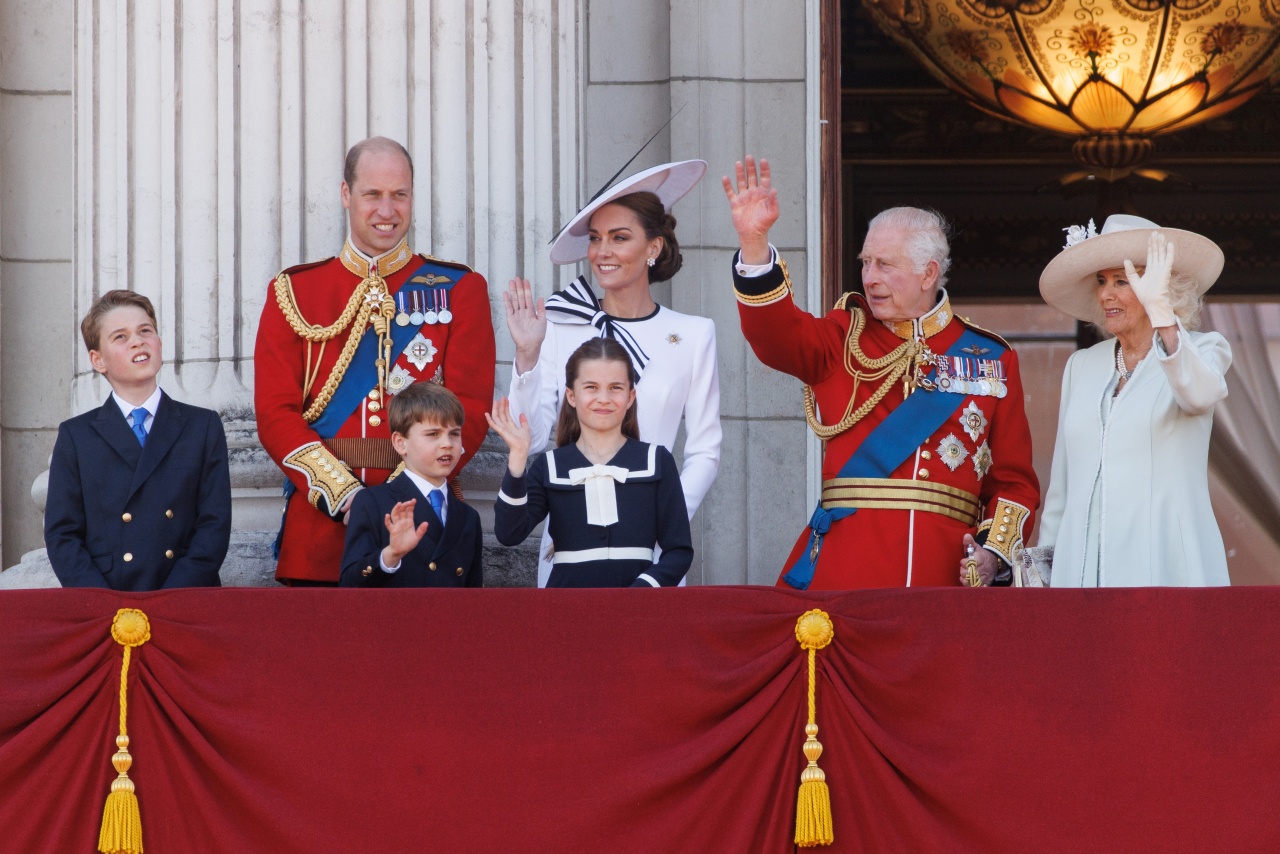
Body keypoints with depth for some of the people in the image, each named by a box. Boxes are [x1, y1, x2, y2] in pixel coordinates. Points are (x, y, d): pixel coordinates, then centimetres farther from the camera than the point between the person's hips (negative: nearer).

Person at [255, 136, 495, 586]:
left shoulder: (459, 290, 7)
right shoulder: (292, 292, 9)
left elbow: (470, 409, -1)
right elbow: (275, 411, 1)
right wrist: (343, 495, -13)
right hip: (320, 521, 1)